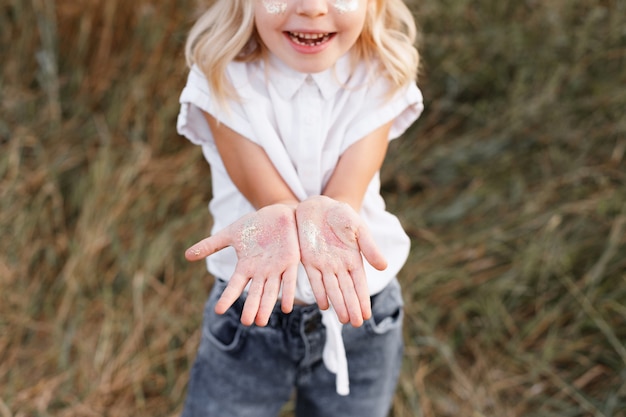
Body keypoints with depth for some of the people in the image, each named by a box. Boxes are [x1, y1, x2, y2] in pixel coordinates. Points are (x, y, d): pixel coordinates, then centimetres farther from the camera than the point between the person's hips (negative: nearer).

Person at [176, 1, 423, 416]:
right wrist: (278, 226, -44)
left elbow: (344, 198, -20)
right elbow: (271, 199, -20)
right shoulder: (222, 81, -14)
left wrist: (324, 215, -43)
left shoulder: (381, 81, -9)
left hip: (360, 312, 2)